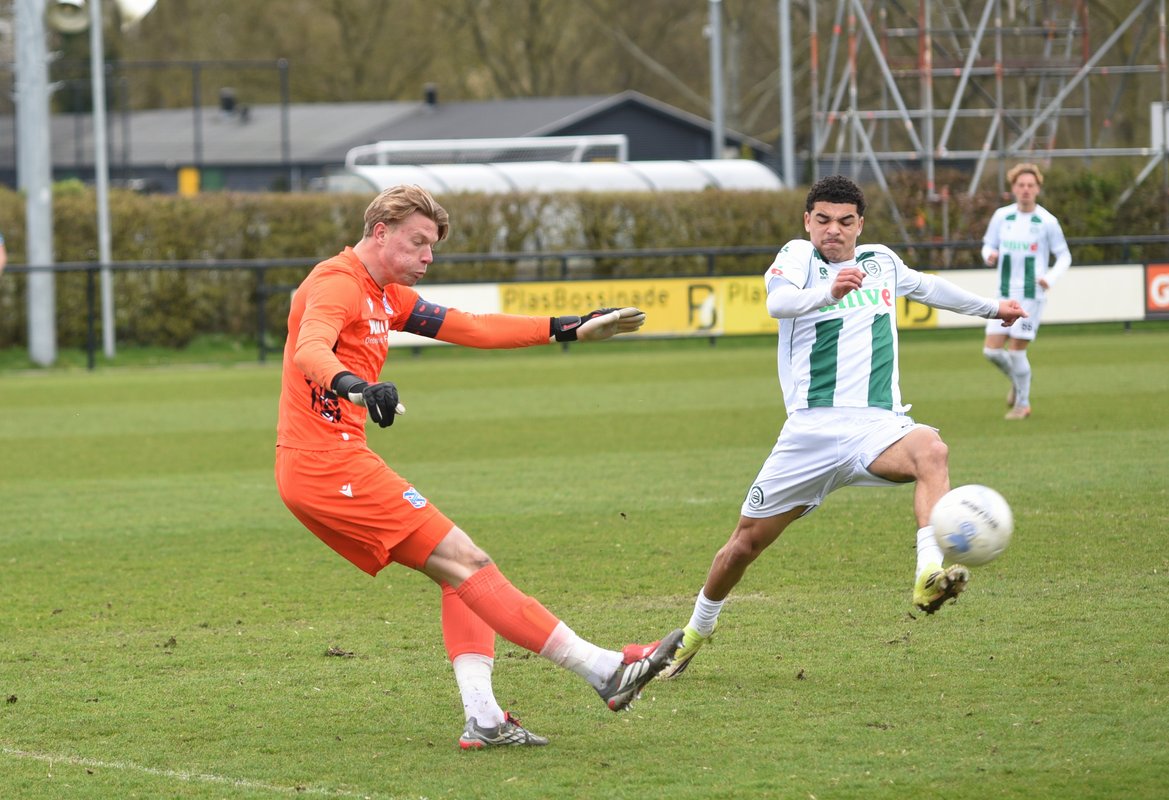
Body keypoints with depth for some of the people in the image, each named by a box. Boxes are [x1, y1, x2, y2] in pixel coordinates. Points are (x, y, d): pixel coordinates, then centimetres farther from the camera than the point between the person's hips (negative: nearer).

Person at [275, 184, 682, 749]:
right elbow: (310, 351, -30)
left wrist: (568, 329, 22)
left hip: (325, 467, 11)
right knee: (464, 563, -11)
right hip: (328, 464, -11)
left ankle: (482, 717, -2)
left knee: (457, 573, 8)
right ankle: (604, 670, -12)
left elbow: (471, 328, 25)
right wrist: (353, 385, -52)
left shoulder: (386, 296, 21)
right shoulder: (337, 283, -10)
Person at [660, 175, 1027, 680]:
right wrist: (829, 292, -41)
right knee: (747, 540, 5)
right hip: (812, 429, -2)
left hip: (877, 426, 2)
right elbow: (778, 302, -21)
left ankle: (929, 576, -48)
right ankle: (696, 632, 31)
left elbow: (925, 286, 39)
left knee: (931, 450, -34)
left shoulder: (882, 261, 16)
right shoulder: (798, 256, 2)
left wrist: (990, 308, 49)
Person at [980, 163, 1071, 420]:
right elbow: (988, 245, 13)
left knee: (1016, 350, -7)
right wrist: (989, 255, -11)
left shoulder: (1047, 221, -6)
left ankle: (1023, 403, 13)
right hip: (1005, 294, 4)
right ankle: (1016, 381, 30)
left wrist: (1051, 277, -16)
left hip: (1032, 295, -4)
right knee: (991, 350, -1)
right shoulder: (1001, 216, 3)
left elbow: (1064, 256, 2)